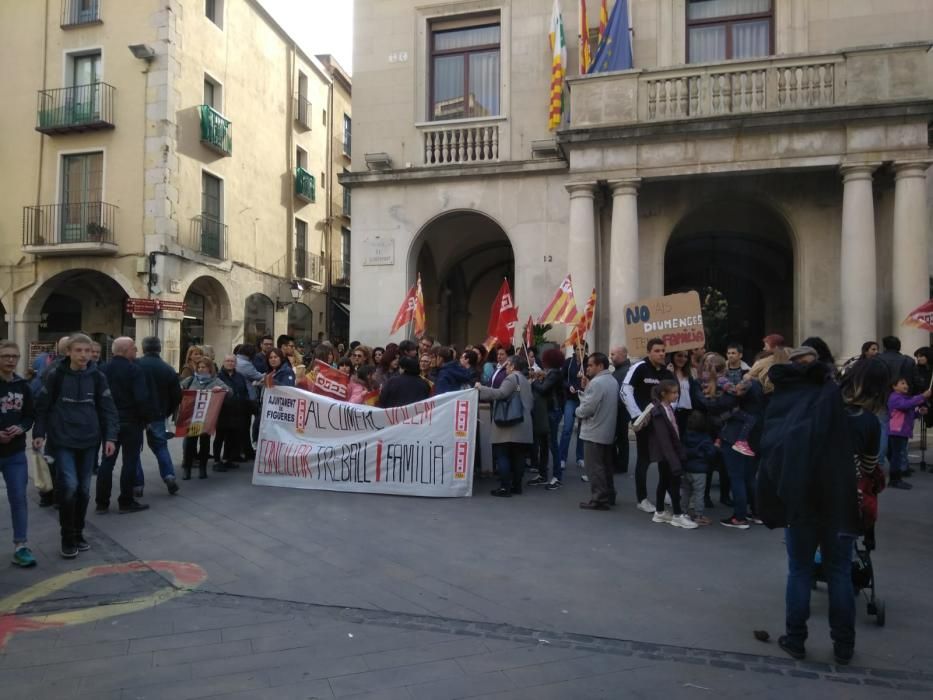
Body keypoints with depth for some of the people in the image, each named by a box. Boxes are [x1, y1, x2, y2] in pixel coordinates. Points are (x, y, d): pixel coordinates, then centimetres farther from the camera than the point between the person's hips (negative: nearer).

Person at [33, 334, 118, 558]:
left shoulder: (97, 377, 2)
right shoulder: (56, 375, -3)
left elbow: (107, 409, 2)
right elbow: (42, 405, 3)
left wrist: (110, 437, -5)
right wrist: (39, 433, -3)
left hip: (89, 441, 3)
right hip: (62, 440, -2)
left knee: (84, 489, 9)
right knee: (69, 485, -13)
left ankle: (78, 533, 24)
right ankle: (67, 538, 3)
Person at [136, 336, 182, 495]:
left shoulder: (136, 365, -7)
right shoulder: (168, 369, 0)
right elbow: (177, 396, 2)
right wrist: (166, 413, 14)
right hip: (158, 415, 2)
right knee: (160, 445, 16)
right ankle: (169, 475, -2)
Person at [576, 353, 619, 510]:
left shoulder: (596, 382, -19)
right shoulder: (613, 381, 13)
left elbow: (587, 408, -22)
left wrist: (577, 412, -3)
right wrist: (585, 389, 2)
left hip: (594, 432, -10)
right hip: (607, 431, 10)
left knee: (594, 467, -3)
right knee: (605, 466, 16)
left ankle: (599, 499, 0)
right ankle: (608, 496, 23)